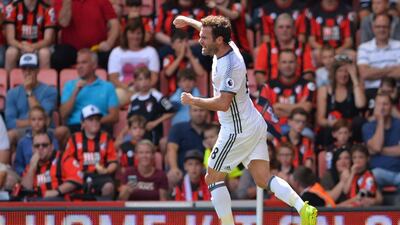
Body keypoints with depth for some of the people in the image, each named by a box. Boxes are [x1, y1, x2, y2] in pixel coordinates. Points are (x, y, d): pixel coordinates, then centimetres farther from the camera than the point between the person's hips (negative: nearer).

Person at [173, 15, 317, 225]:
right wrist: (189, 21, 32)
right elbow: (211, 29, 26)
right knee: (263, 179, 3)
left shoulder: (231, 65, -25)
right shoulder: (227, 46, 2)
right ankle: (303, 208, -13)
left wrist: (193, 101, -21)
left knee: (213, 178, 3)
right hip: (253, 126, 9)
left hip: (238, 130, -9)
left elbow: (222, 103, -32)